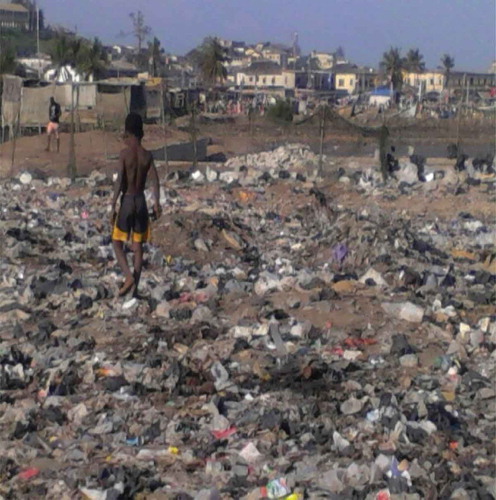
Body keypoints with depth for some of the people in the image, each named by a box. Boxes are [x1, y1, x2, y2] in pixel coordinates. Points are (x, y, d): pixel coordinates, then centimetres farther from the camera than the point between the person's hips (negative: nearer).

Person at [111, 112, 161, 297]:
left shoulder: (124, 154, -10)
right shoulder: (147, 155, 1)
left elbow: (120, 181, -15)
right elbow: (155, 179, -6)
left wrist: (113, 206, -12)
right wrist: (157, 203, 1)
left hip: (127, 201, -4)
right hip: (141, 201, 4)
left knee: (117, 243, 7)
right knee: (138, 246, 9)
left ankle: (129, 276, -14)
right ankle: (135, 286, 9)